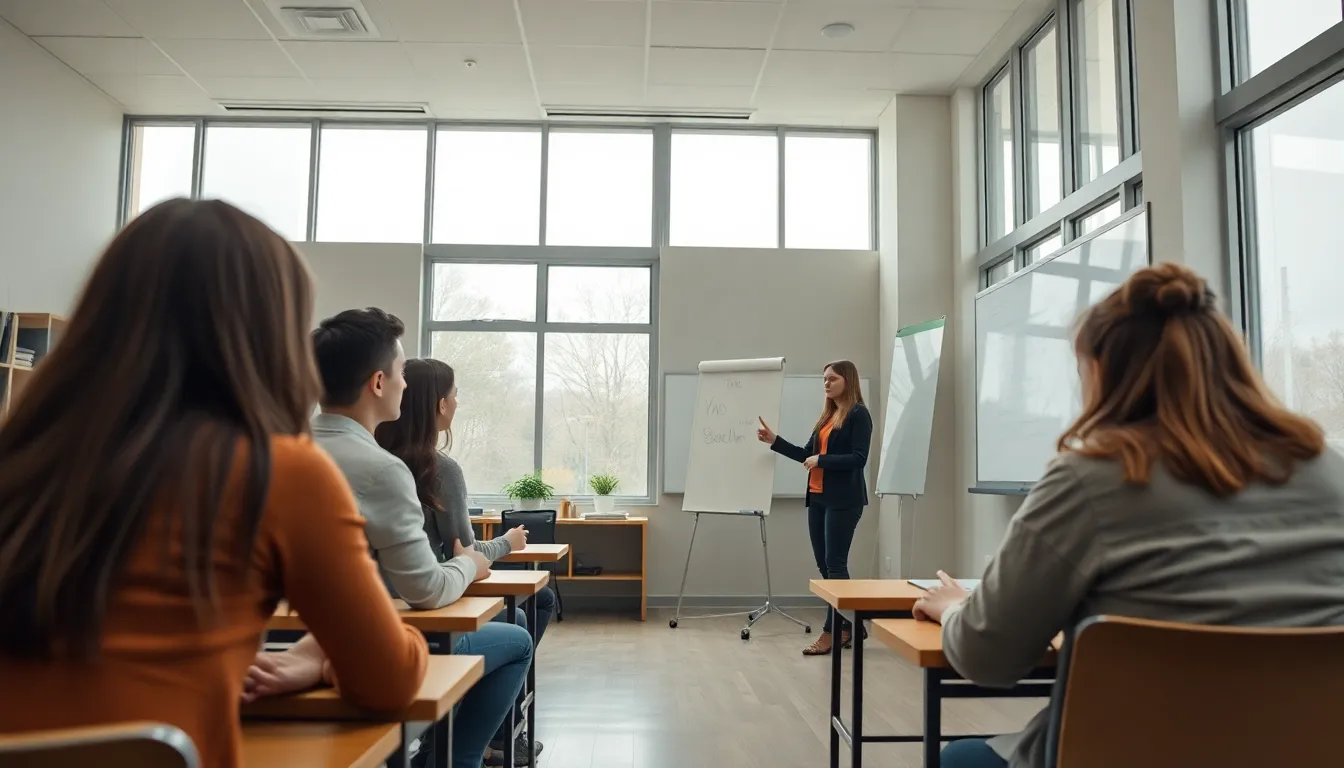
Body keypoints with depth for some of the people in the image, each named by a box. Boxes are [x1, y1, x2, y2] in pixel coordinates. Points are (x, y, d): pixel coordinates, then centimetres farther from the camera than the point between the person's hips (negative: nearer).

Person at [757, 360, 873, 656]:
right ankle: (848, 627, 18)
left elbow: (859, 459, -14)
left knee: (835, 564, -4)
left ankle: (831, 631, 3)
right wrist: (774, 440, 11)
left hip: (843, 500, -8)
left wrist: (821, 460, -16)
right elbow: (807, 455, 16)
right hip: (818, 497, 8)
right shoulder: (826, 416, 16)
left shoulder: (858, 414, -6)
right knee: (824, 564, 9)